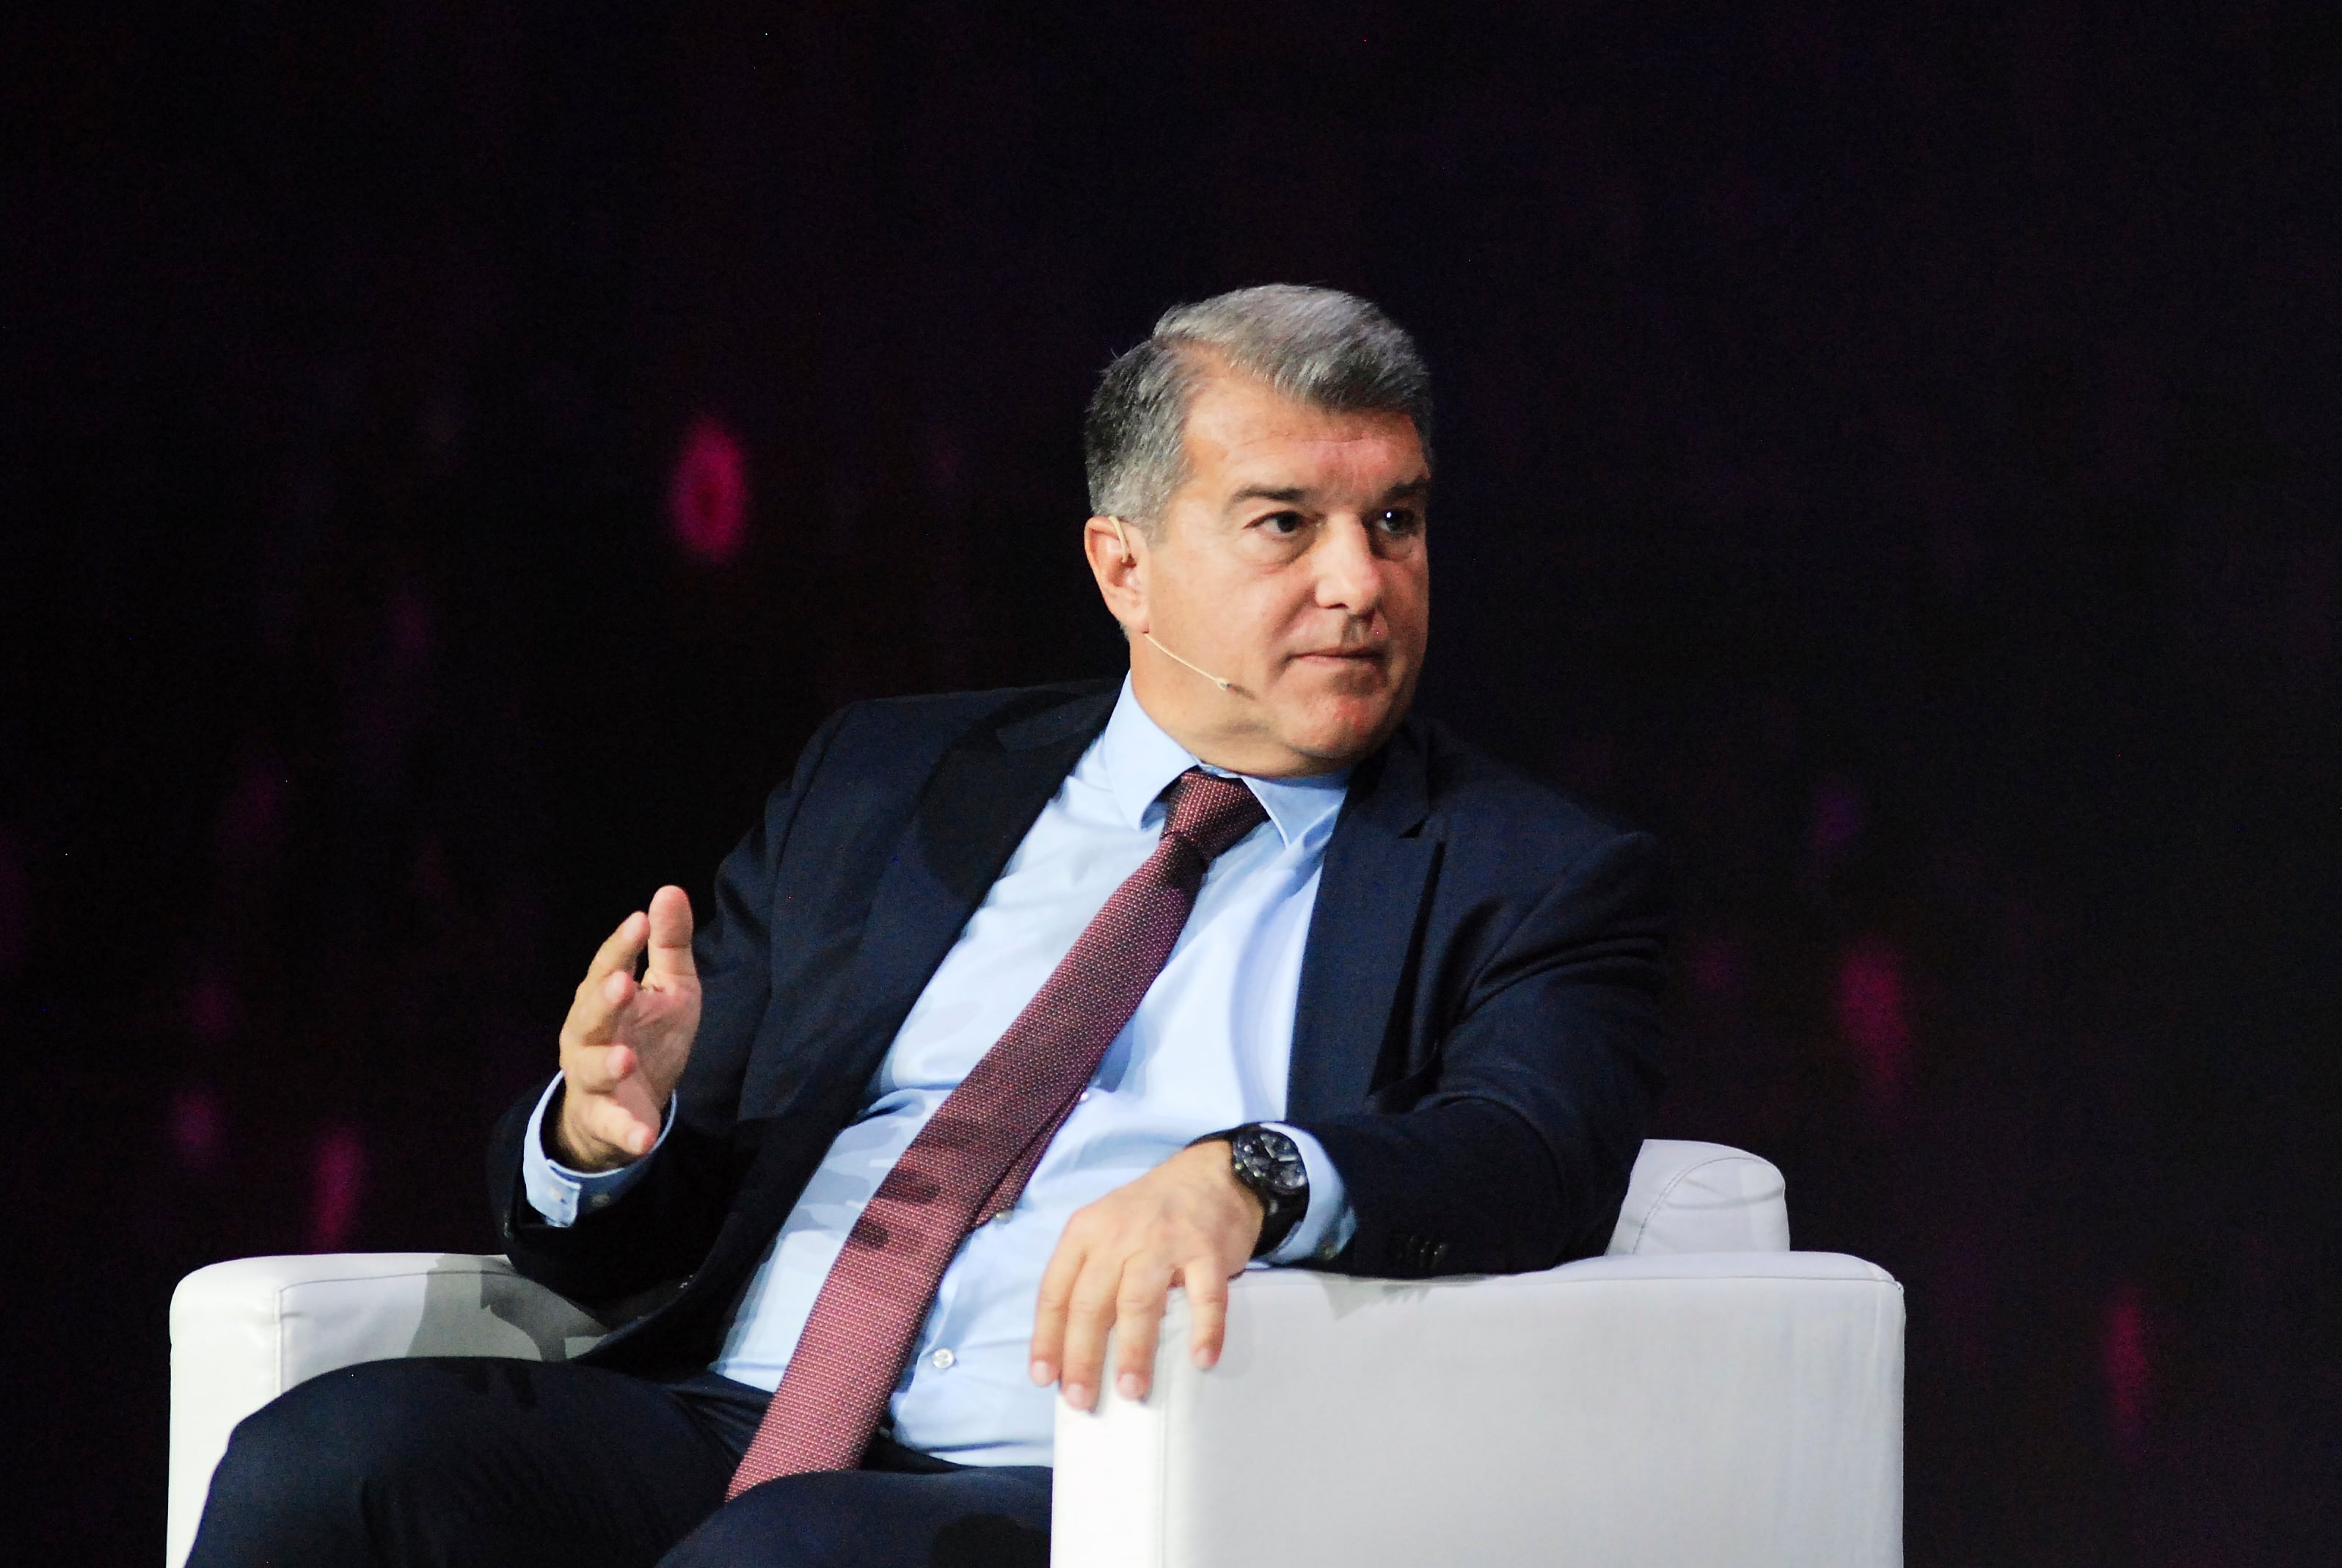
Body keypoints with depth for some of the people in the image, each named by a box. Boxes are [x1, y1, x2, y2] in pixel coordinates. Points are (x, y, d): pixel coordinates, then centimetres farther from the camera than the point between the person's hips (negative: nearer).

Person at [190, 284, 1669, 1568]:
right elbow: (603, 1245, 21)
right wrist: (605, 1124, -4)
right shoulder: (882, 786, 22)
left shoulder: (1532, 882, 12)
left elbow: (1541, 1159, -10)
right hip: (716, 1431, 4)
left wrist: (1243, 1178, -30)